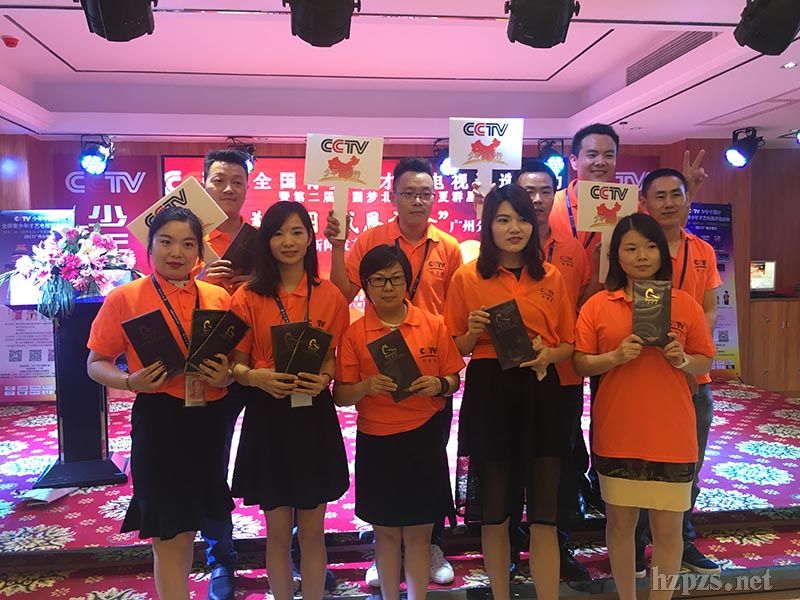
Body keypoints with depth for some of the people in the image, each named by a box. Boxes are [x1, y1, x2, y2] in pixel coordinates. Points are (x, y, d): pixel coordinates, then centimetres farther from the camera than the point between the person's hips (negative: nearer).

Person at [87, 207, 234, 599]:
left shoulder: (219, 298, 4)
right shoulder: (125, 298, -4)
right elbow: (96, 364, 0)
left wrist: (227, 376, -9)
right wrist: (131, 381, -19)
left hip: (210, 420, 4)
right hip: (159, 421, -4)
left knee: (187, 528, 18)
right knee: (169, 536, 4)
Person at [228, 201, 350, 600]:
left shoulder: (330, 296, 0)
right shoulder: (248, 297, -3)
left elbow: (336, 357, 6)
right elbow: (235, 363, 0)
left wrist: (324, 378, -15)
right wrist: (257, 377, -22)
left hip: (315, 416, 1)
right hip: (267, 417, -1)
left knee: (312, 533, 12)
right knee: (278, 534, 11)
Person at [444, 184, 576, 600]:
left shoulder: (551, 277, 7)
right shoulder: (466, 277, 1)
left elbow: (569, 344, 10)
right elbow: (455, 349, 5)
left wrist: (548, 355, -10)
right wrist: (473, 332, -15)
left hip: (540, 394, 1)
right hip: (488, 394, -1)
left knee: (544, 514, 3)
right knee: (494, 512, 11)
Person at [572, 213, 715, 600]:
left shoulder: (686, 305, 2)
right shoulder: (597, 306, 0)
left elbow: (705, 363, 7)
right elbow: (580, 364, -1)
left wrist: (682, 359, -13)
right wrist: (616, 356, -18)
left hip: (671, 435, 0)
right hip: (616, 434, 0)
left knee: (668, 528, 8)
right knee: (620, 522, 12)